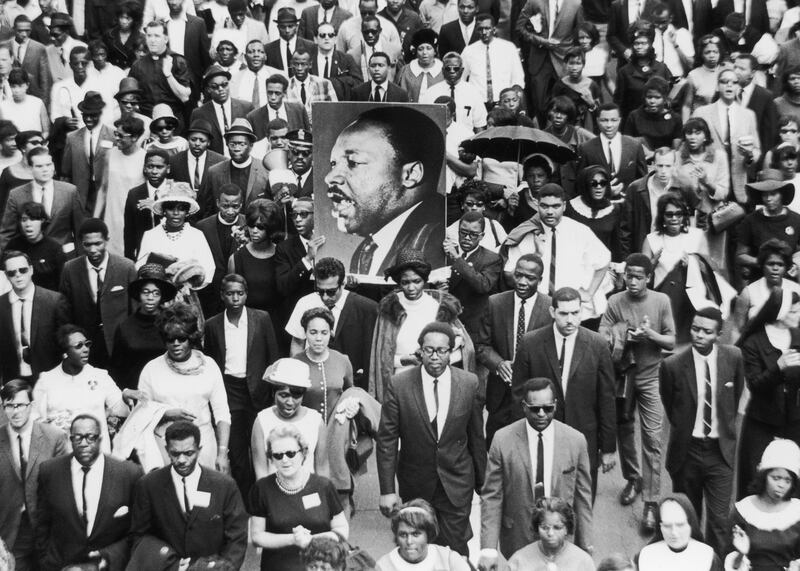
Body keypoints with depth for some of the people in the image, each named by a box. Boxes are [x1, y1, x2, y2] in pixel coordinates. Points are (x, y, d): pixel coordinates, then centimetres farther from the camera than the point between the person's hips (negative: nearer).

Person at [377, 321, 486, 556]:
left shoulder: (469, 384, -8)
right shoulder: (399, 384, -12)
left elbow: (476, 437, 1)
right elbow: (386, 440, -8)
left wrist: (482, 481, 8)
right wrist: (387, 490, -9)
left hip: (457, 484, 0)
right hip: (415, 484, 1)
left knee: (455, 552, 4)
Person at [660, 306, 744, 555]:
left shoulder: (734, 358, -8)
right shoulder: (672, 365, -14)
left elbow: (735, 397, 11)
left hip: (721, 450, 1)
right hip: (687, 450, 0)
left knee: (719, 518, 1)